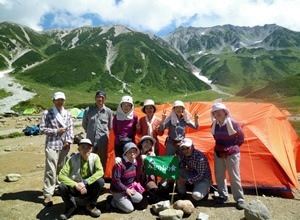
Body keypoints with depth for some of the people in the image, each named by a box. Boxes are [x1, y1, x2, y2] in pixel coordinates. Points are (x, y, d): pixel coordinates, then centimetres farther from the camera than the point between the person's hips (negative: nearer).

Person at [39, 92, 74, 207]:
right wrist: (56, 131, -12)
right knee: (50, 170, -6)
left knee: (62, 169, 14)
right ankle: (48, 195, 1)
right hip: (52, 145, -4)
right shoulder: (47, 113, -1)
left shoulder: (68, 114, 9)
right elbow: (42, 128, -5)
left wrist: (69, 141, -5)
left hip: (64, 146, 4)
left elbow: (71, 128, 6)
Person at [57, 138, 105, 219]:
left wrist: (85, 183, -35)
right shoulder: (73, 159, -16)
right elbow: (61, 176, -23)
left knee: (100, 181, -28)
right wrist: (76, 185, -36)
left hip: (89, 188, 0)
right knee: (61, 187, -29)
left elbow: (100, 172, -26)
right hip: (75, 188, 0)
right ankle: (71, 206, 4)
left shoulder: (95, 157, -13)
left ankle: (91, 205, -1)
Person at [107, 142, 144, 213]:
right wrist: (126, 189, -19)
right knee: (129, 209, -10)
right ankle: (112, 201, 9)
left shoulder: (135, 162, -2)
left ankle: (123, 199, 9)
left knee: (139, 199, -12)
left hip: (129, 188, 7)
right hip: (118, 191, -7)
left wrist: (134, 185, 0)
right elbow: (115, 181, -26)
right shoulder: (119, 165, -26)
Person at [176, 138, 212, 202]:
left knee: (196, 196, -29)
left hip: (203, 179, -6)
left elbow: (200, 175, -25)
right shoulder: (184, 155, -9)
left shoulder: (200, 157, -29)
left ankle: (205, 190, 6)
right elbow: (180, 167, 1)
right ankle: (181, 193, 0)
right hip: (192, 175, 6)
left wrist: (186, 180, -26)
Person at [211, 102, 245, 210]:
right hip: (218, 153, 5)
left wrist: (234, 146, 0)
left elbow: (241, 137, -4)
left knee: (234, 176, 0)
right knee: (219, 175, 11)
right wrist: (219, 146, 9)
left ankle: (239, 199, 15)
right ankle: (223, 196, 27)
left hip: (232, 153, -5)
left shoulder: (233, 123, -16)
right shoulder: (214, 125, -1)